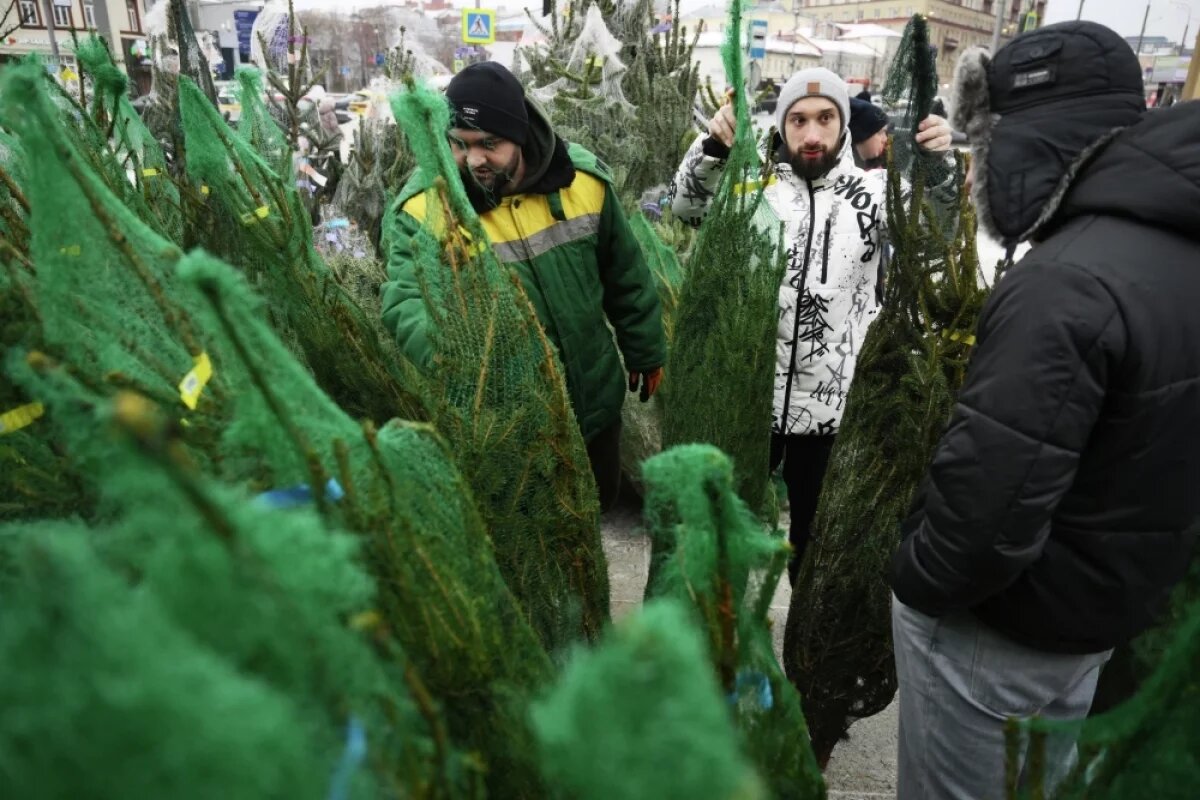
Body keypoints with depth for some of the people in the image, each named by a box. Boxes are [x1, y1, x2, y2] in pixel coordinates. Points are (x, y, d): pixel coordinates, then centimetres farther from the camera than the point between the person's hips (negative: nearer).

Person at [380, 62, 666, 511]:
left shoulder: (582, 178, -10)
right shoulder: (423, 207, -19)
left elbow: (626, 277, 3)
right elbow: (407, 304, -31)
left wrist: (646, 351, 12)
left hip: (593, 398, 3)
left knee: (600, 500, 25)